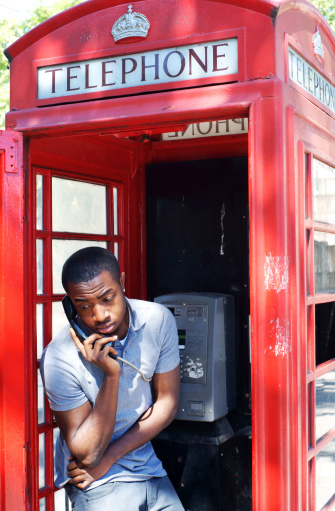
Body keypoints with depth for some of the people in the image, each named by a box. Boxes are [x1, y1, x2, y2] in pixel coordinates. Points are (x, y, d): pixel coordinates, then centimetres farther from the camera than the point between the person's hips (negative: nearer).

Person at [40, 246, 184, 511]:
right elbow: (87, 455, -19)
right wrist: (110, 375, -29)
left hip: (149, 468, 3)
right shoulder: (59, 359, -22)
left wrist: (107, 458, -11)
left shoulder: (158, 320, -12)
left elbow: (167, 402, -4)